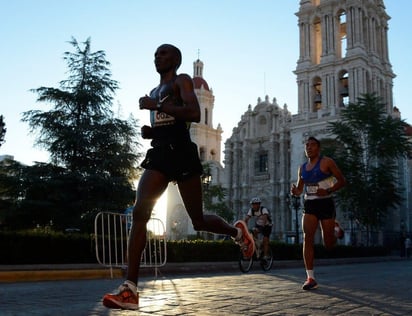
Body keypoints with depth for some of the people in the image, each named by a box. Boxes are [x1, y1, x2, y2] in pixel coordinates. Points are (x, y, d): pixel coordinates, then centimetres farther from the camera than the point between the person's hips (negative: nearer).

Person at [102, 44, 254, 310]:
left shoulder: (182, 81, 2)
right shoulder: (154, 92, 26)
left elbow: (194, 114, -16)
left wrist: (155, 106, -15)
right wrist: (149, 132, 11)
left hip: (182, 153, -6)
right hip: (159, 154, 7)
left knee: (199, 221, 1)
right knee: (139, 213, -14)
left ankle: (237, 231, 34)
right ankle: (130, 290, -17)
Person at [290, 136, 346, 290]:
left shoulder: (326, 162, -4)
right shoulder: (302, 168, 12)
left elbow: (342, 181, -4)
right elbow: (300, 189, 18)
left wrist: (328, 190, -20)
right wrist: (294, 191, -6)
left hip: (326, 203, -4)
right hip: (309, 204, 4)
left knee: (329, 244, 3)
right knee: (307, 238, -15)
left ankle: (336, 228, 39)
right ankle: (310, 278, -13)